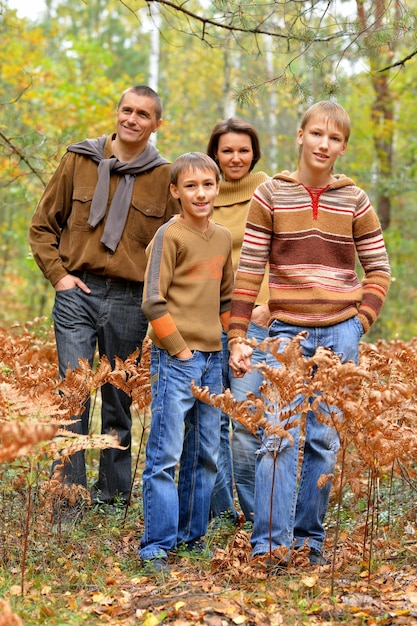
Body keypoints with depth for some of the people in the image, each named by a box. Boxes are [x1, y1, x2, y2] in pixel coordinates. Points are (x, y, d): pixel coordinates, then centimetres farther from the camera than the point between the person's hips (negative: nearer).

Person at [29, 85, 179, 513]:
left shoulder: (163, 176, 6)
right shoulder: (78, 161, 6)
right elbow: (43, 225, 11)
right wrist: (57, 273, 0)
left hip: (131, 301, 1)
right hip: (77, 293, 0)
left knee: (118, 399, 8)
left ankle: (114, 490, 21)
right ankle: (70, 491, 0)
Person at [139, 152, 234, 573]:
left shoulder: (224, 238, 13)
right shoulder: (170, 236, -8)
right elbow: (153, 302, -12)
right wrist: (180, 349, -11)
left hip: (212, 359, 7)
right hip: (176, 360, -7)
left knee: (206, 454, 11)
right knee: (165, 455, -5)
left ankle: (192, 536, 23)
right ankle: (156, 546, 1)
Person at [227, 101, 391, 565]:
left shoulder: (355, 201, 5)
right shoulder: (270, 195, 0)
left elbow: (378, 270, 10)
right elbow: (249, 270, -1)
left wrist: (360, 323, -3)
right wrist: (237, 338, -5)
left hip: (340, 333, 2)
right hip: (288, 331, -2)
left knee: (324, 439, 5)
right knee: (281, 435, -12)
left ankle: (309, 539, 16)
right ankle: (270, 544, -9)